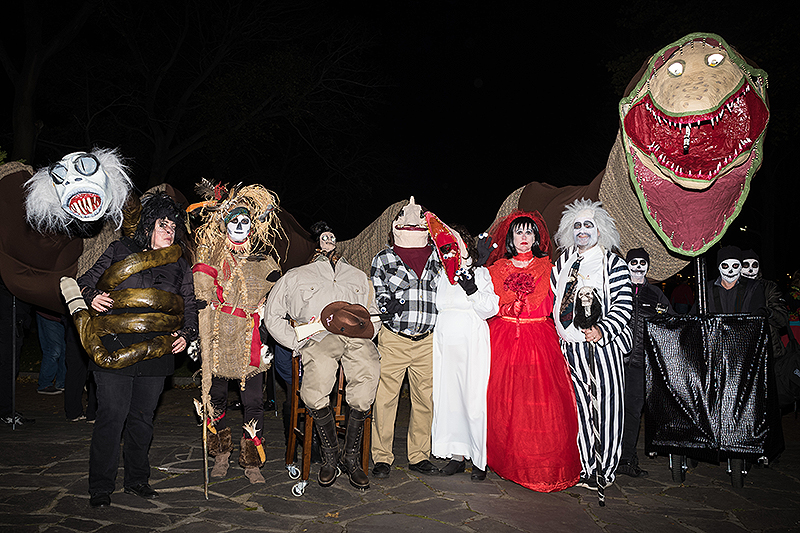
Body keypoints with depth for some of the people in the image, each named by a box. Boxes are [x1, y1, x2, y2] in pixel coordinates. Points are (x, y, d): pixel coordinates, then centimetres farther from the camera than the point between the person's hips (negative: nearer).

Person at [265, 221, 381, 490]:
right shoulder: (295, 276, 29)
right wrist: (296, 341, 4)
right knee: (315, 395, -33)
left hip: (357, 338, 2)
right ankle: (330, 456, -10)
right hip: (318, 338, -1)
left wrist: (366, 330, 7)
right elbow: (272, 316, 22)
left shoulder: (359, 277, 36)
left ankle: (352, 457, -12)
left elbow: (374, 314, 32)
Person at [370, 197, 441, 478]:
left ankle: (419, 456, 21)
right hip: (393, 339, -2)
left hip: (427, 341, 2)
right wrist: (387, 304, -13)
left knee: (425, 399, 7)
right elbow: (375, 292, 6)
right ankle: (382, 457, 12)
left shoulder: (437, 257, 12)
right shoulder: (383, 258, 7)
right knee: (385, 399, -2)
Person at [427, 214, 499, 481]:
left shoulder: (480, 273, 2)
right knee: (449, 397, 4)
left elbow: (489, 309, -7)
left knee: (475, 398, -5)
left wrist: (471, 288, -16)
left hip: (473, 344, -5)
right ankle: (458, 455, 15)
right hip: (444, 343, 5)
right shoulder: (441, 276, 16)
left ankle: (481, 459, 5)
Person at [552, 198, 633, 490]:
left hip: (604, 343, -3)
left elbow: (623, 306, -5)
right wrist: (558, 331, 11)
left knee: (607, 406, -3)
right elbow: (553, 299, 22)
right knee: (580, 406, 5)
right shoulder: (562, 262, 16)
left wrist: (601, 330, -18)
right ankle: (585, 468, 14)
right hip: (571, 346, 4)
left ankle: (605, 469, 9)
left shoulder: (613, 263, 3)